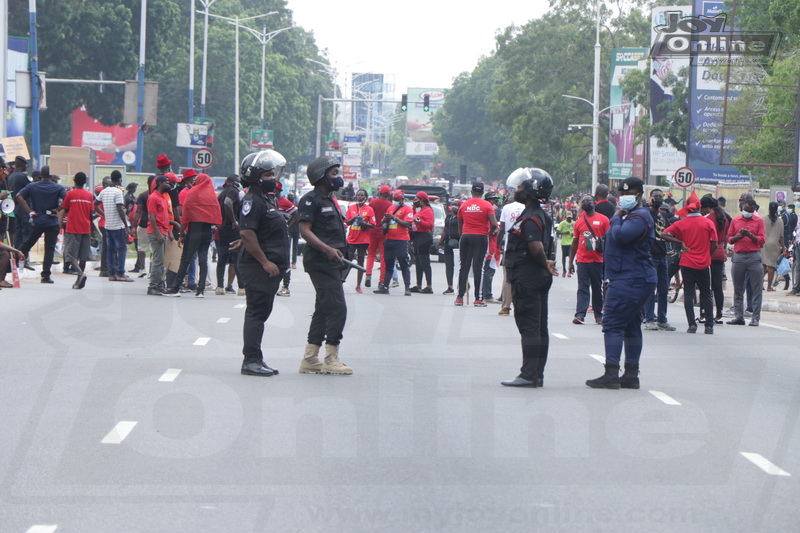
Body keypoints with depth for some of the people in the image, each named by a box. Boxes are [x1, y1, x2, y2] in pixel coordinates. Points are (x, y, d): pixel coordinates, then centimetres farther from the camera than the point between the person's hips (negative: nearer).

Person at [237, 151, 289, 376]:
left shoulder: (267, 198, 18)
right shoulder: (252, 200, -14)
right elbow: (247, 233, -23)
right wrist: (264, 262, -22)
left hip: (270, 266, 10)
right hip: (257, 267, -10)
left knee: (262, 311, 13)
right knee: (257, 312, -8)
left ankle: (255, 359, 19)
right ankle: (251, 360, -6)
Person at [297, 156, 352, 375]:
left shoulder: (329, 200, 21)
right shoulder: (311, 200, -9)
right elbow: (305, 230, -18)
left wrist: (340, 251, 20)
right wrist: (328, 249, -27)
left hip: (331, 262, 11)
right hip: (320, 262, -11)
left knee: (324, 310, 11)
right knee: (337, 308, -13)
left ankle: (310, 359, 15)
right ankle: (331, 359, -9)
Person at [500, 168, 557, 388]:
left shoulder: (530, 218, -16)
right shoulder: (543, 216, 16)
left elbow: (537, 248, -26)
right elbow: (549, 246, 19)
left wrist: (545, 264, -10)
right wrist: (548, 264, 8)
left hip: (526, 279, -10)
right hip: (540, 279, 10)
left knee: (529, 327, -8)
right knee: (540, 327, 10)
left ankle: (529, 375, -8)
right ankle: (537, 374, 15)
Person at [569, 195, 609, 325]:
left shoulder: (603, 219, 2)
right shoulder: (579, 221, 11)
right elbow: (574, 243, 16)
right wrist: (571, 261, 14)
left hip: (598, 260, -1)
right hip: (582, 260, 1)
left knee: (597, 288, 7)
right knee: (582, 288, -5)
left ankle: (598, 315, 16)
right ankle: (580, 314, -12)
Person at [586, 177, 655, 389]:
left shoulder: (639, 217, -13)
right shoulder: (630, 215, 21)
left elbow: (621, 236, -26)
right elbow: (618, 238, 25)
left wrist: (616, 219, -12)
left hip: (629, 281, -11)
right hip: (636, 279, 11)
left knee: (613, 324, -13)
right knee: (631, 327, 11)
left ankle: (611, 375, -16)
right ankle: (631, 375, 14)